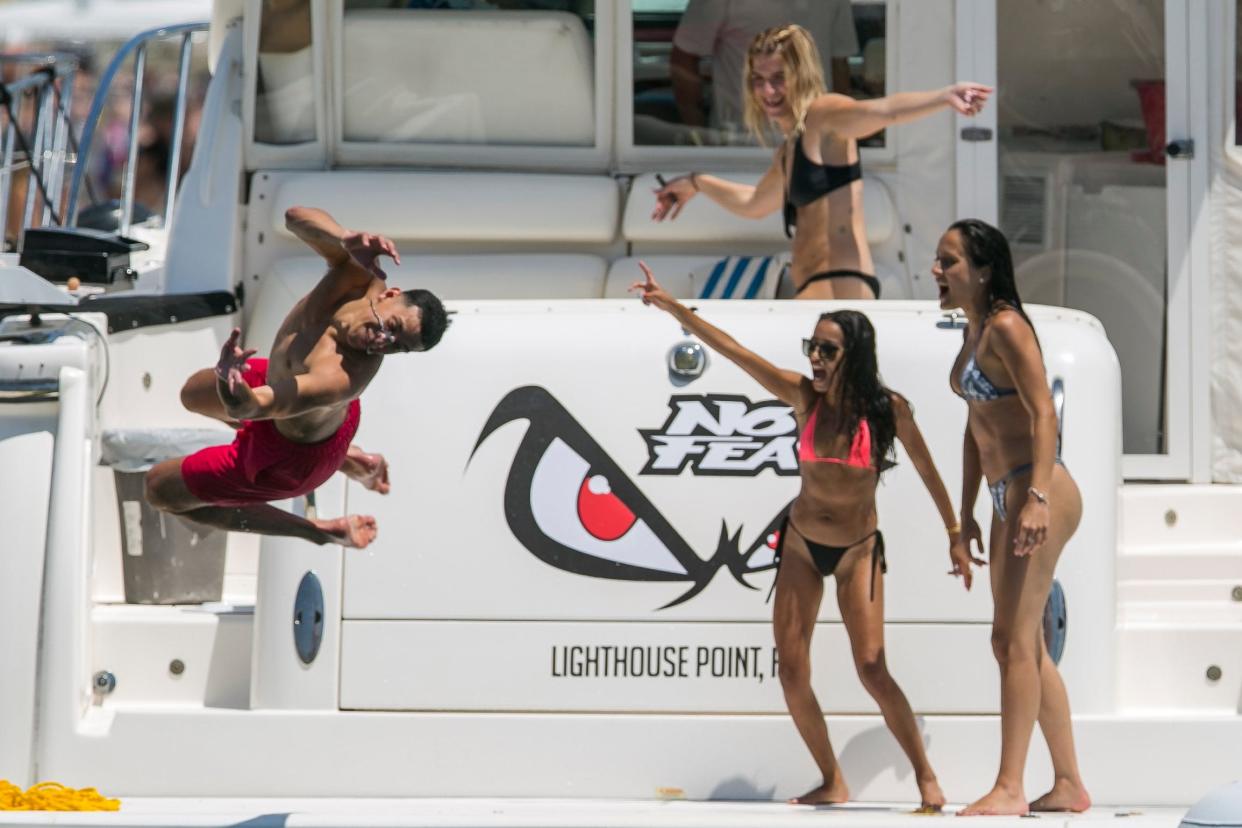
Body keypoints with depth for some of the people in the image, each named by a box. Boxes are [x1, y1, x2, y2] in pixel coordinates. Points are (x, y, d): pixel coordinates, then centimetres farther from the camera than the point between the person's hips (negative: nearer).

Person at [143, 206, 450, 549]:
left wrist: (229, 380, -78)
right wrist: (348, 240, -56)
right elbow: (296, 216, -36)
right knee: (193, 395, 36)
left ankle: (318, 531, 14)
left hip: (295, 458, -7)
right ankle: (341, 457, 39)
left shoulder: (341, 381, -49)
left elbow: (244, 408, -53)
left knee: (161, 490, 8)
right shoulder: (360, 278, -32)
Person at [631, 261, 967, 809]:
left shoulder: (888, 410, -16)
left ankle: (925, 775, 0)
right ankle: (832, 783, 10)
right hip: (801, 544, 3)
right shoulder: (804, 397, -11)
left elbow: (926, 470, -3)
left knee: (872, 669, -12)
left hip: (858, 550, -3)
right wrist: (672, 308, -22)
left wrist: (955, 533, 4)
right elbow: (732, 351, -15)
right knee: (791, 670, -3)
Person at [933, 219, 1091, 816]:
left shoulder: (1006, 328, -12)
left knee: (1015, 639, -11)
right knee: (1020, 644, 12)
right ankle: (1069, 784, 17)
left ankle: (1009, 788, -13)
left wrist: (1037, 498, -28)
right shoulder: (974, 332, 16)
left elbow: (1043, 415, -19)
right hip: (1009, 498, 10)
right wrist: (965, 516, 22)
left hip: (1040, 492, -10)